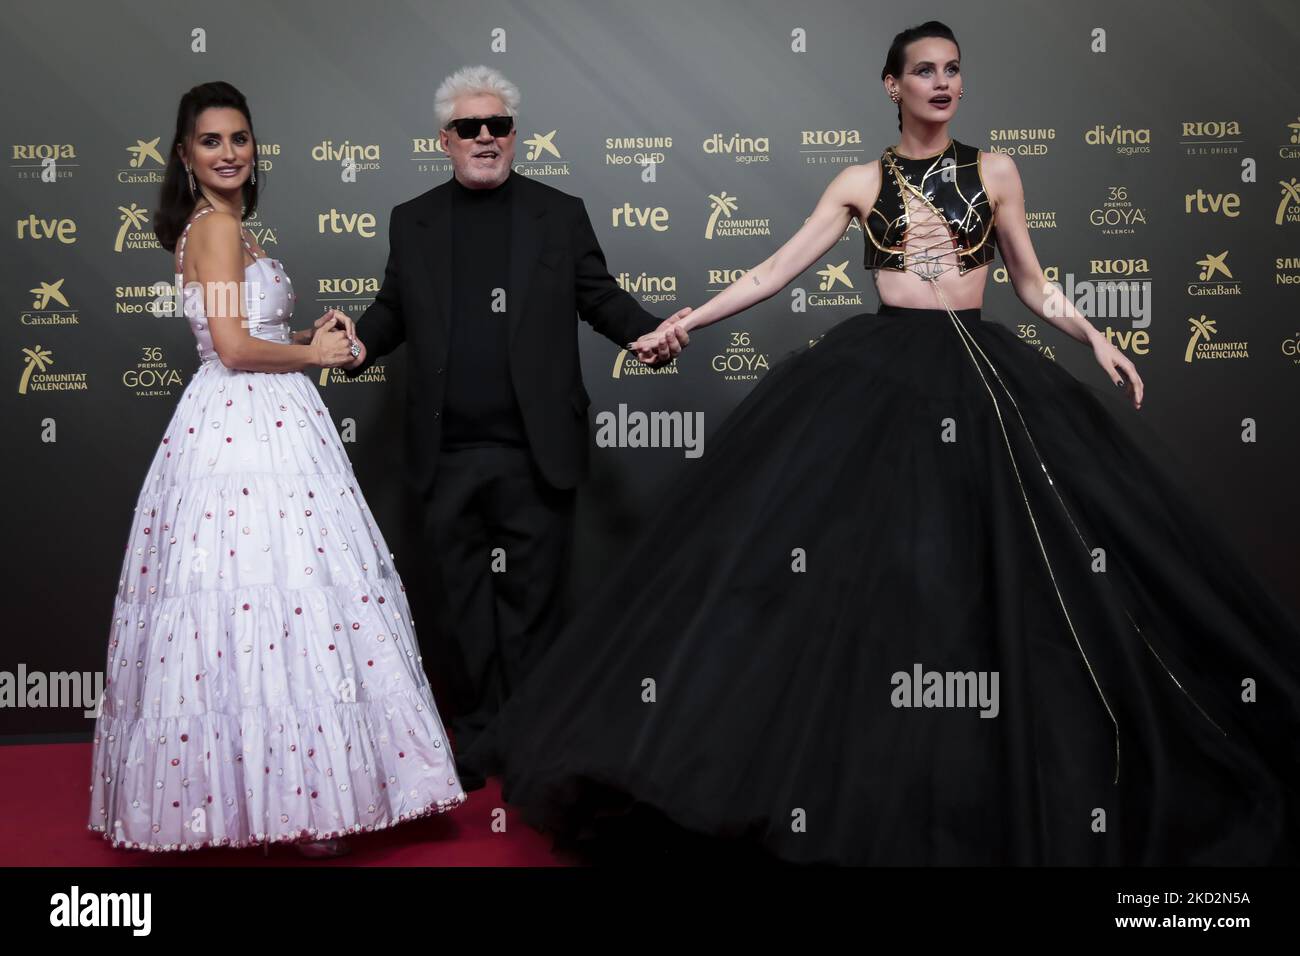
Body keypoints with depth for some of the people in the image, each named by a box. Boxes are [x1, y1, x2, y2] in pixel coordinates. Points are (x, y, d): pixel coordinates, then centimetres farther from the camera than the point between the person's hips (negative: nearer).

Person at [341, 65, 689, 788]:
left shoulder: (559, 213, 6)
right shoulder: (411, 221, 12)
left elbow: (599, 296, 7)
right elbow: (393, 310, 14)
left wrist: (649, 332, -12)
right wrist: (360, 344, -6)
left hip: (535, 453, -2)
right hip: (448, 455, 2)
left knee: (532, 598, 5)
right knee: (462, 601, 9)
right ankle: (476, 739, 23)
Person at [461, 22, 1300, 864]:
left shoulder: (994, 171, 9)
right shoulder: (862, 183, 7)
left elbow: (1031, 282, 13)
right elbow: (777, 269, 4)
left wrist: (1094, 338, -1)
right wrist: (685, 321, -2)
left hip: (980, 368, 1)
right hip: (880, 367, -1)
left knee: (988, 567, -2)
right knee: (871, 566, -8)